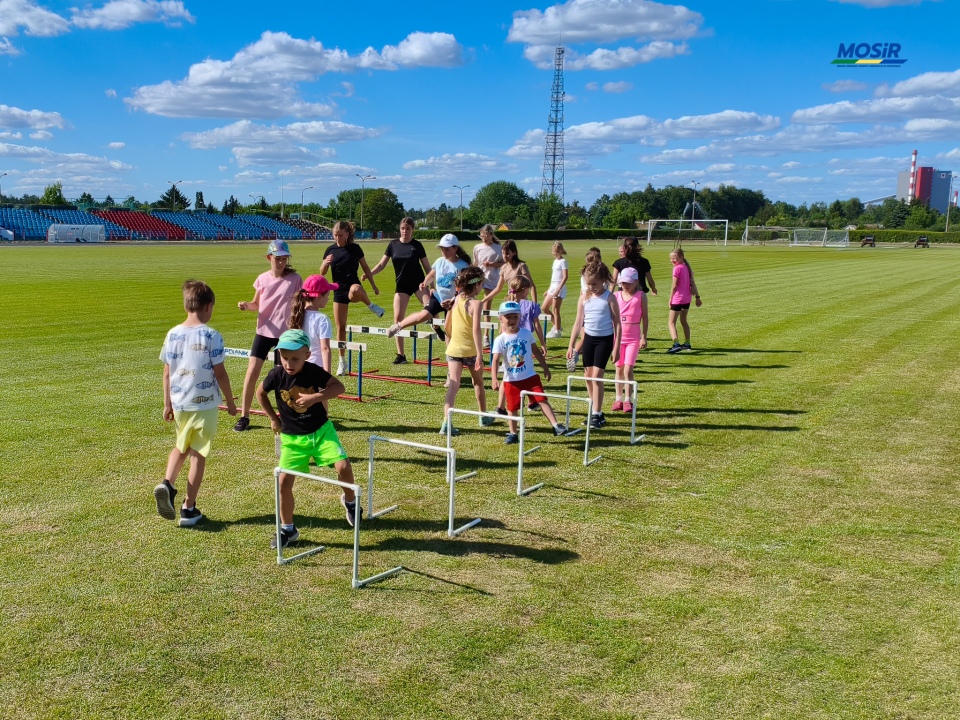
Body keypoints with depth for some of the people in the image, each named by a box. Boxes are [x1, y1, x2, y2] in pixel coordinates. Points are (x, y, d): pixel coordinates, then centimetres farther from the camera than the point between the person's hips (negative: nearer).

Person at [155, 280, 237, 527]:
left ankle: (168, 484, 1)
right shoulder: (211, 336, -13)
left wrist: (167, 404, 14)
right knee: (198, 455, 7)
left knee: (181, 446, 25)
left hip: (179, 403, 4)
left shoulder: (173, 334, 0)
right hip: (204, 403, -4)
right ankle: (188, 509, 12)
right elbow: (220, 373, -10)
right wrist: (230, 401, 3)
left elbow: (167, 372, 5)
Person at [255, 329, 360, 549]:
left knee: (343, 466, -17)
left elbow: (338, 386, -12)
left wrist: (316, 397, -26)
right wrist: (273, 418, 7)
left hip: (321, 430, -1)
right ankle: (287, 529, 17)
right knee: (284, 481, -4)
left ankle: (350, 500, 16)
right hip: (292, 437, 1)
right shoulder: (276, 375, -13)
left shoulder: (314, 372, -15)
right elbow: (260, 393, 6)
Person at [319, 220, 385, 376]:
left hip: (353, 284, -3)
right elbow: (322, 272, 2)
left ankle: (371, 306, -14)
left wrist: (373, 285, 8)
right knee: (340, 327, 5)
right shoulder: (331, 250, 3)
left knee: (355, 290, -44)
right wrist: (326, 263, -20)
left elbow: (365, 267, 7)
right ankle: (342, 361, 16)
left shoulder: (354, 248, -3)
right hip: (339, 290, 3)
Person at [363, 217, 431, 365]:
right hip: (402, 284, 2)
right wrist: (369, 274, -13)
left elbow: (427, 266, 3)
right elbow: (382, 264, 4)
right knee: (397, 317, -5)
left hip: (418, 282, -2)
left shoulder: (417, 245, -2)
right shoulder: (393, 245, 3)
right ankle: (400, 355, 3)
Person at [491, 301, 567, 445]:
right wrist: (494, 379, -23)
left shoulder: (527, 334, 0)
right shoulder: (500, 340, -7)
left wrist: (545, 368, 13)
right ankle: (513, 434, 23)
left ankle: (556, 425, -11)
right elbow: (496, 360, -13)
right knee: (512, 408, 9)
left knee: (542, 400, -10)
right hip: (511, 380, 0)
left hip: (530, 376, 1)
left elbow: (536, 351, 11)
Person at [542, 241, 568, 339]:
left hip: (560, 288, -9)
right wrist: (548, 290, 20)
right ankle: (557, 326, 20)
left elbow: (565, 276, -16)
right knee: (545, 308, 10)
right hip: (553, 287, 9)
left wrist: (558, 289, -23)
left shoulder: (563, 261, -9)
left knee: (555, 310, -6)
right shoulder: (555, 261, 16)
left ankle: (557, 331, 2)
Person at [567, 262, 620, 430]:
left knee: (596, 376, -11)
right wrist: (571, 346, 4)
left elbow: (617, 323, -6)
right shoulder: (584, 298, 2)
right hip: (589, 338, 5)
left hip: (605, 339, -5)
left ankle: (597, 416, -5)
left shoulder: (609, 298, -8)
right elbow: (578, 323, 7)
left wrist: (616, 346, -10)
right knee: (588, 376, 7)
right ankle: (596, 412, 19)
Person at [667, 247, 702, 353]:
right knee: (683, 321, 22)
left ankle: (676, 344, -22)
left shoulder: (677, 268, -15)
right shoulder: (687, 267, 9)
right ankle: (687, 344, 27)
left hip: (678, 299, -9)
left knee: (671, 322, -6)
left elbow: (674, 286, -15)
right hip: (687, 298, 9)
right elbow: (692, 283, 9)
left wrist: (670, 299, -7)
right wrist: (697, 297, 11)